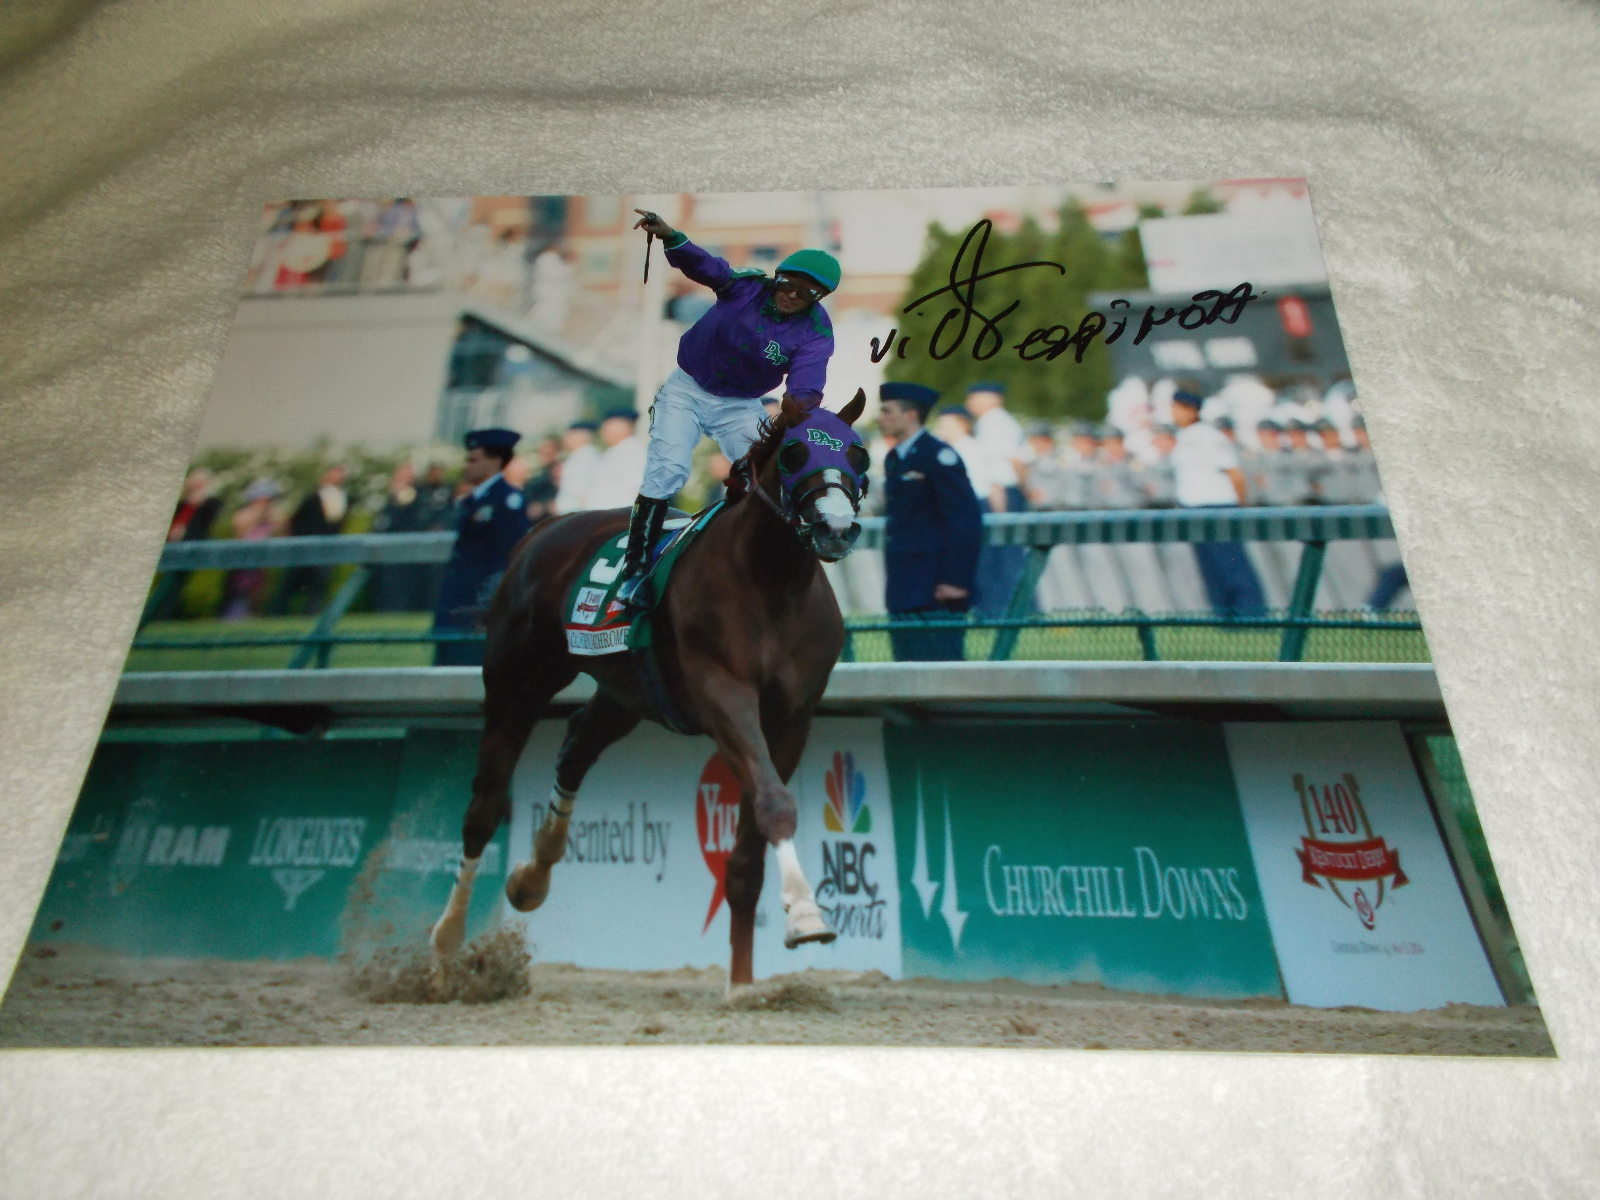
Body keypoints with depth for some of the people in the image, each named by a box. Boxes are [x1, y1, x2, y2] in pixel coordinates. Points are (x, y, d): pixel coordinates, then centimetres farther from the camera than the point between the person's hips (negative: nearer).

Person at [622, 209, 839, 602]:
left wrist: (798, 406, -54)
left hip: (740, 406, 1)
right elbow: (703, 264, -27)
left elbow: (805, 387, -31)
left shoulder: (816, 332, -16)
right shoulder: (747, 286, -14)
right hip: (687, 389, -1)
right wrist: (670, 237, -47)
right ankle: (635, 566, -7)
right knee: (667, 469, -14)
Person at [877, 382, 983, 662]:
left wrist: (955, 579, -19)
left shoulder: (938, 456, -10)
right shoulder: (894, 459, 17)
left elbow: (967, 520, -15)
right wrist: (894, 579, 16)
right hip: (904, 591, 9)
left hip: (936, 590, -9)